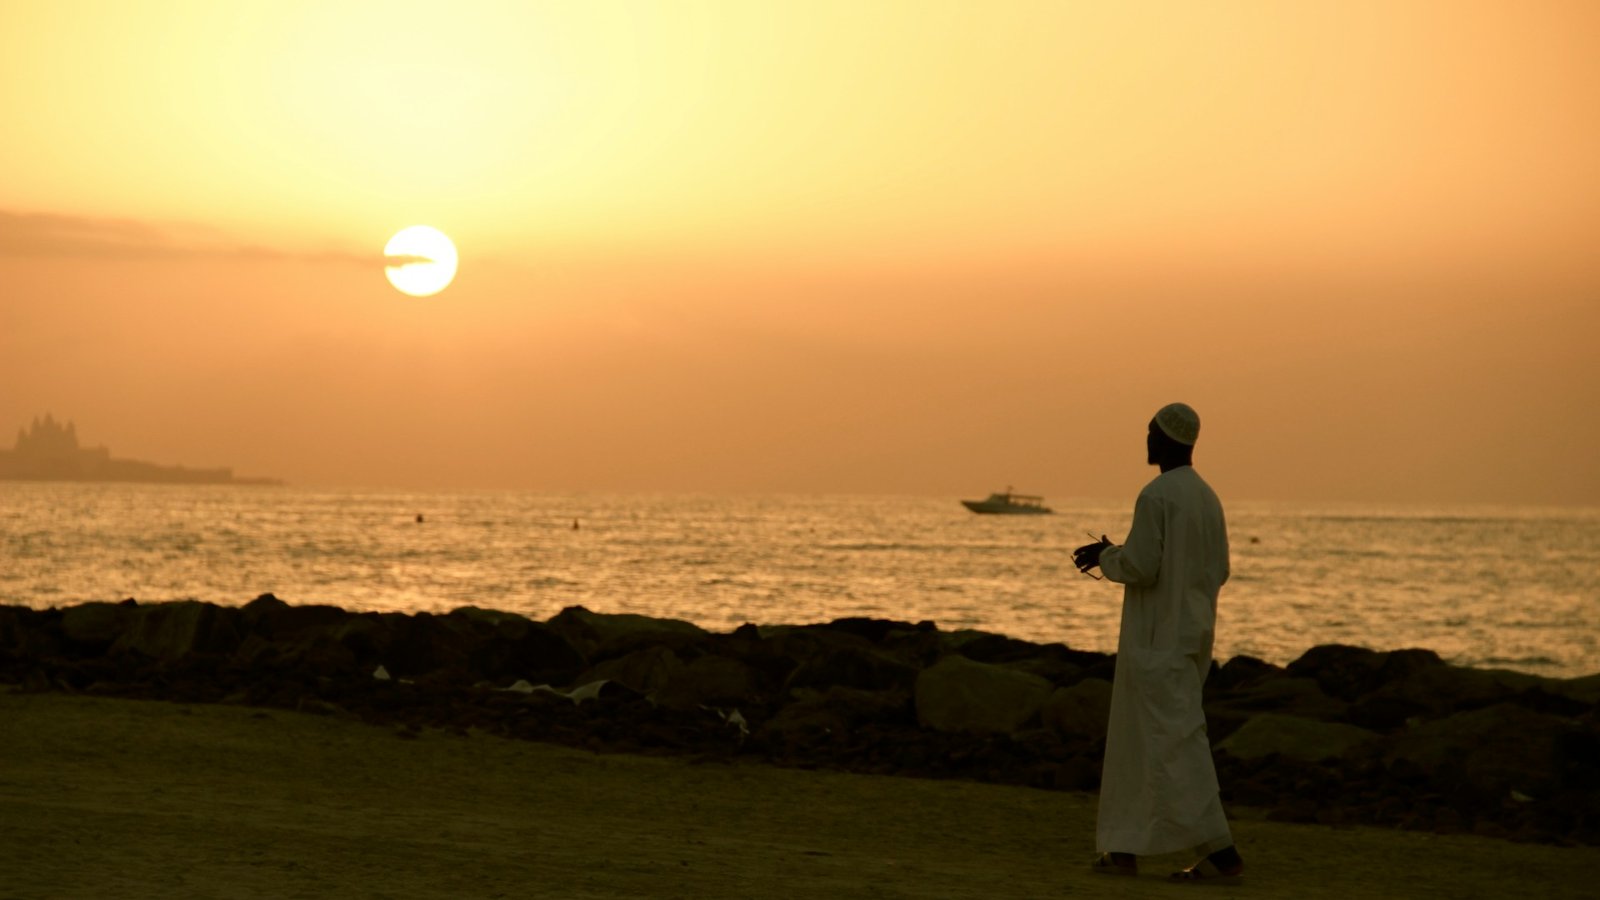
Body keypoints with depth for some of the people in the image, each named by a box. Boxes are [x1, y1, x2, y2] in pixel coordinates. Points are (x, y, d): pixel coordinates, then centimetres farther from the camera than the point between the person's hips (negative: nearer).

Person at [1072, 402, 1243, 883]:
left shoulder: (1155, 495, -16)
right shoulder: (1208, 497, 12)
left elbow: (1140, 566, -22)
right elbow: (1218, 572, 16)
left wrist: (1105, 556, 1)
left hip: (1158, 638, -9)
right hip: (1193, 635, 9)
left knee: (1173, 744, -9)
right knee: (1141, 741, 15)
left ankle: (1219, 852, -15)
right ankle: (1125, 848, 16)